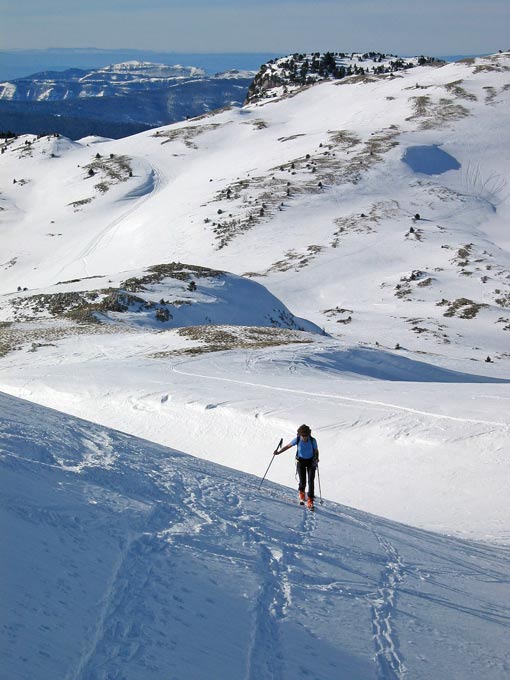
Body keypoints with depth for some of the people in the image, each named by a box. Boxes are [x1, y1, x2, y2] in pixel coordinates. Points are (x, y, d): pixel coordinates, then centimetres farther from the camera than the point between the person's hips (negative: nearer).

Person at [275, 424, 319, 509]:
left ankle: (310, 501, 0)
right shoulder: (297, 439, -17)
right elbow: (288, 446, -3)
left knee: (311, 481, -10)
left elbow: (316, 451, -5)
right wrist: (278, 452, -7)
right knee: (302, 482, -5)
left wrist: (316, 459, -23)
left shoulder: (313, 440, -19)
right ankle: (301, 493, 31)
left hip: (311, 461, 0)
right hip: (301, 461, 1)